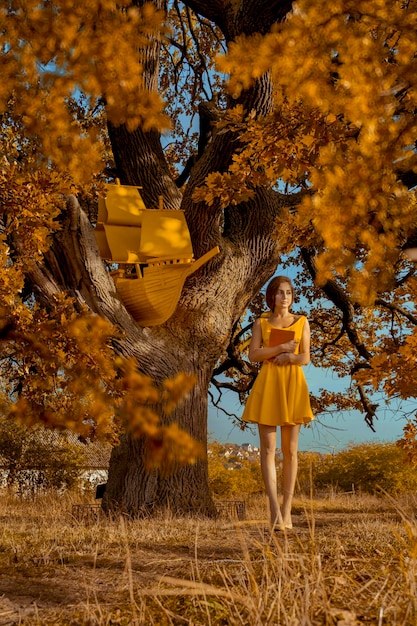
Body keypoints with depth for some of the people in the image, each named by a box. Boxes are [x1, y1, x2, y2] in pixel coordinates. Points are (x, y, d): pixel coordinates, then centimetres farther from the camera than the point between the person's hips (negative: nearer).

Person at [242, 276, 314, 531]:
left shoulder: (302, 322, 10)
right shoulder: (261, 323, 8)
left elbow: (305, 357, 3)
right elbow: (254, 354, -4)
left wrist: (287, 357, -15)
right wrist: (282, 348, -10)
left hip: (294, 385, 1)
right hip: (268, 385, -1)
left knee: (290, 450, 2)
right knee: (268, 449, -7)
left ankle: (287, 510, 7)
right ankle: (275, 511, -7)